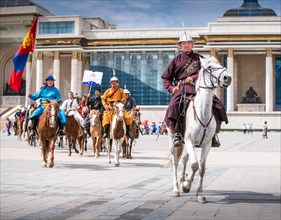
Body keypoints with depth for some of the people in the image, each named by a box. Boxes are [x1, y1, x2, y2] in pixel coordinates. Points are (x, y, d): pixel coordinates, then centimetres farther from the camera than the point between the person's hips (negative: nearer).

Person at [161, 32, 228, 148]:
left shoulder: (199, 58, 15)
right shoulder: (177, 60, 16)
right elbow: (166, 77, 18)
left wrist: (194, 78, -13)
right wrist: (171, 88, -1)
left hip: (198, 87, 1)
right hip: (181, 88, -1)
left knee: (218, 105, -16)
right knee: (173, 106, -32)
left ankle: (214, 133, 0)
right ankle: (176, 133, -19)